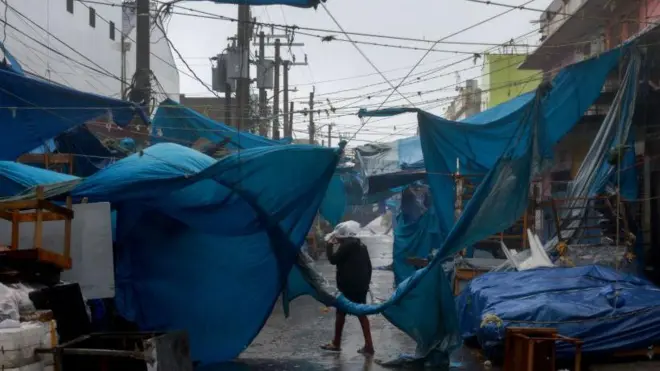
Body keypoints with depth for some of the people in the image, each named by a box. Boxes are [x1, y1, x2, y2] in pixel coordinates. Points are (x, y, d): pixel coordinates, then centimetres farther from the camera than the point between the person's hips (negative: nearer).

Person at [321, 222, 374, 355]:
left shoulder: (347, 245, -11)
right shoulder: (361, 245, 15)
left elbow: (333, 259, -10)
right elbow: (368, 265, 17)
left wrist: (329, 245, 1)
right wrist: (366, 282, 20)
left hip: (349, 286, -8)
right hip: (361, 285, 8)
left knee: (341, 312, 4)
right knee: (361, 313, 9)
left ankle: (336, 343, 12)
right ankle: (368, 345, 4)